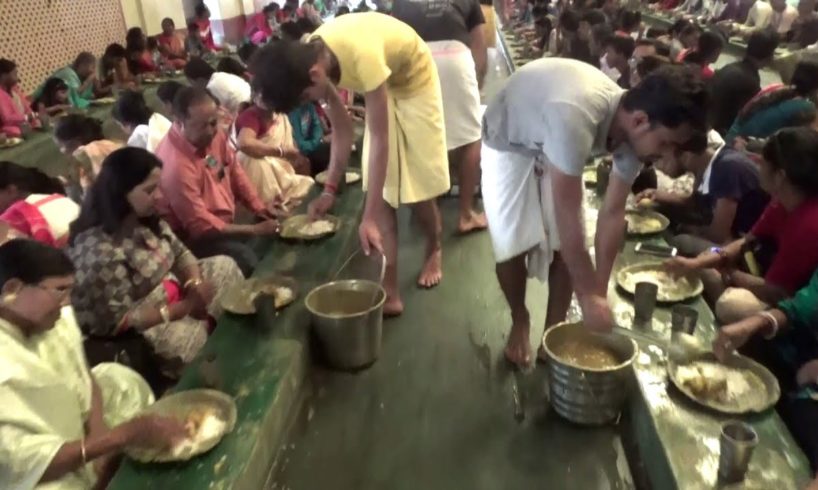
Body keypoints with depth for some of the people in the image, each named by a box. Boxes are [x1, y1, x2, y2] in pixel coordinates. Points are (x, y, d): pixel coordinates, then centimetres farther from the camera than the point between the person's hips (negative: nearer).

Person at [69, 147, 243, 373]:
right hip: (133, 331, -9)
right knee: (192, 335, -33)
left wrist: (195, 284, -16)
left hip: (171, 297, 9)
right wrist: (185, 307, -27)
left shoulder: (147, 219, -5)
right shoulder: (99, 251, -31)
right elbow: (119, 320, -29)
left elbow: (180, 252, 5)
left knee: (224, 266, 4)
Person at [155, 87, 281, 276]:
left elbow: (234, 171, 6)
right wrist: (254, 230, -24)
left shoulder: (213, 135, -8)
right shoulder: (176, 164, -31)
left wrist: (260, 209, -7)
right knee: (248, 261, -26)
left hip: (225, 221, 8)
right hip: (193, 236, -8)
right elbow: (200, 226, -27)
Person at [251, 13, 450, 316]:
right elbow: (341, 128, -10)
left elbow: (380, 139, -39)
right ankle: (390, 293, -2)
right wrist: (330, 188, -14)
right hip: (384, 87, 6)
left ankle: (434, 250, 32)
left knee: (418, 186, 0)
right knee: (382, 191, -4)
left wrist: (369, 217, -38)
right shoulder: (312, 56, -20)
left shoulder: (362, 55, -42)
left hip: (414, 82, -5)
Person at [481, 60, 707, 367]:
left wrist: (600, 291, -16)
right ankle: (519, 322, 16)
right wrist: (589, 295, -31)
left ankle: (555, 327, 15)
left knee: (566, 244, -4)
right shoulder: (576, 118, -45)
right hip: (509, 144, -5)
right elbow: (567, 215, -39)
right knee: (513, 246, -10)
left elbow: (613, 212, -15)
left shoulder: (634, 130, -22)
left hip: (555, 146, 5)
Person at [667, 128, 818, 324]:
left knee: (731, 303, -33)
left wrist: (731, 274, -8)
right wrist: (695, 263, -13)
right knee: (706, 269, 9)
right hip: (784, 289, 9)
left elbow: (773, 292, -27)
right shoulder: (783, 201, -4)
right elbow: (747, 242, 1)